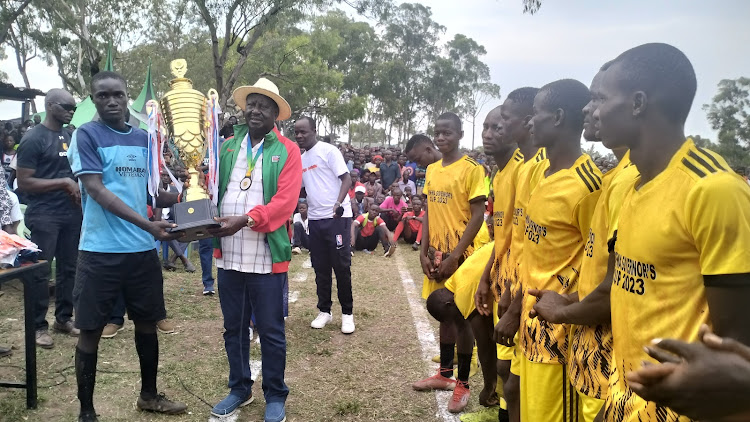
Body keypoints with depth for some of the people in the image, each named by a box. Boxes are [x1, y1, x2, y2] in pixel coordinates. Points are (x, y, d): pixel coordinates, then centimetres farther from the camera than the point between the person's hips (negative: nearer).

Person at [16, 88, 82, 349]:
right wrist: (63, 183, -17)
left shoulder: (70, 137, 12)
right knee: (40, 272, 0)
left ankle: (63, 318, 24)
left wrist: (78, 191, 5)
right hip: (44, 216, -7)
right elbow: (24, 183, -13)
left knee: (68, 268, 11)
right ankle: (38, 326, 10)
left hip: (71, 213, 7)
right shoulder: (33, 138, -9)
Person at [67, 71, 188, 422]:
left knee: (147, 323, 15)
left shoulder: (144, 139, 10)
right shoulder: (86, 135, -6)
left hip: (142, 249, 5)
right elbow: (96, 191, -16)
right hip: (100, 251, -5)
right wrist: (147, 224, -24)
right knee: (91, 330, 4)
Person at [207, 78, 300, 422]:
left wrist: (245, 219, -27)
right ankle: (239, 388, 34)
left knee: (270, 330, 7)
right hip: (228, 255, 4)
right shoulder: (227, 147, 11)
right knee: (233, 327, 16)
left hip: (267, 257, -4)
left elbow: (284, 202, -15)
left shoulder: (287, 151, -3)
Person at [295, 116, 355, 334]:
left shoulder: (328, 151, -7)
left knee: (341, 266, -1)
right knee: (320, 267, 12)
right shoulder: (300, 159, 14)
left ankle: (347, 313, 11)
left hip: (337, 217, -7)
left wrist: (338, 203, -27)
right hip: (315, 218, 7)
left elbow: (346, 178, -13)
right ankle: (324, 310, 24)